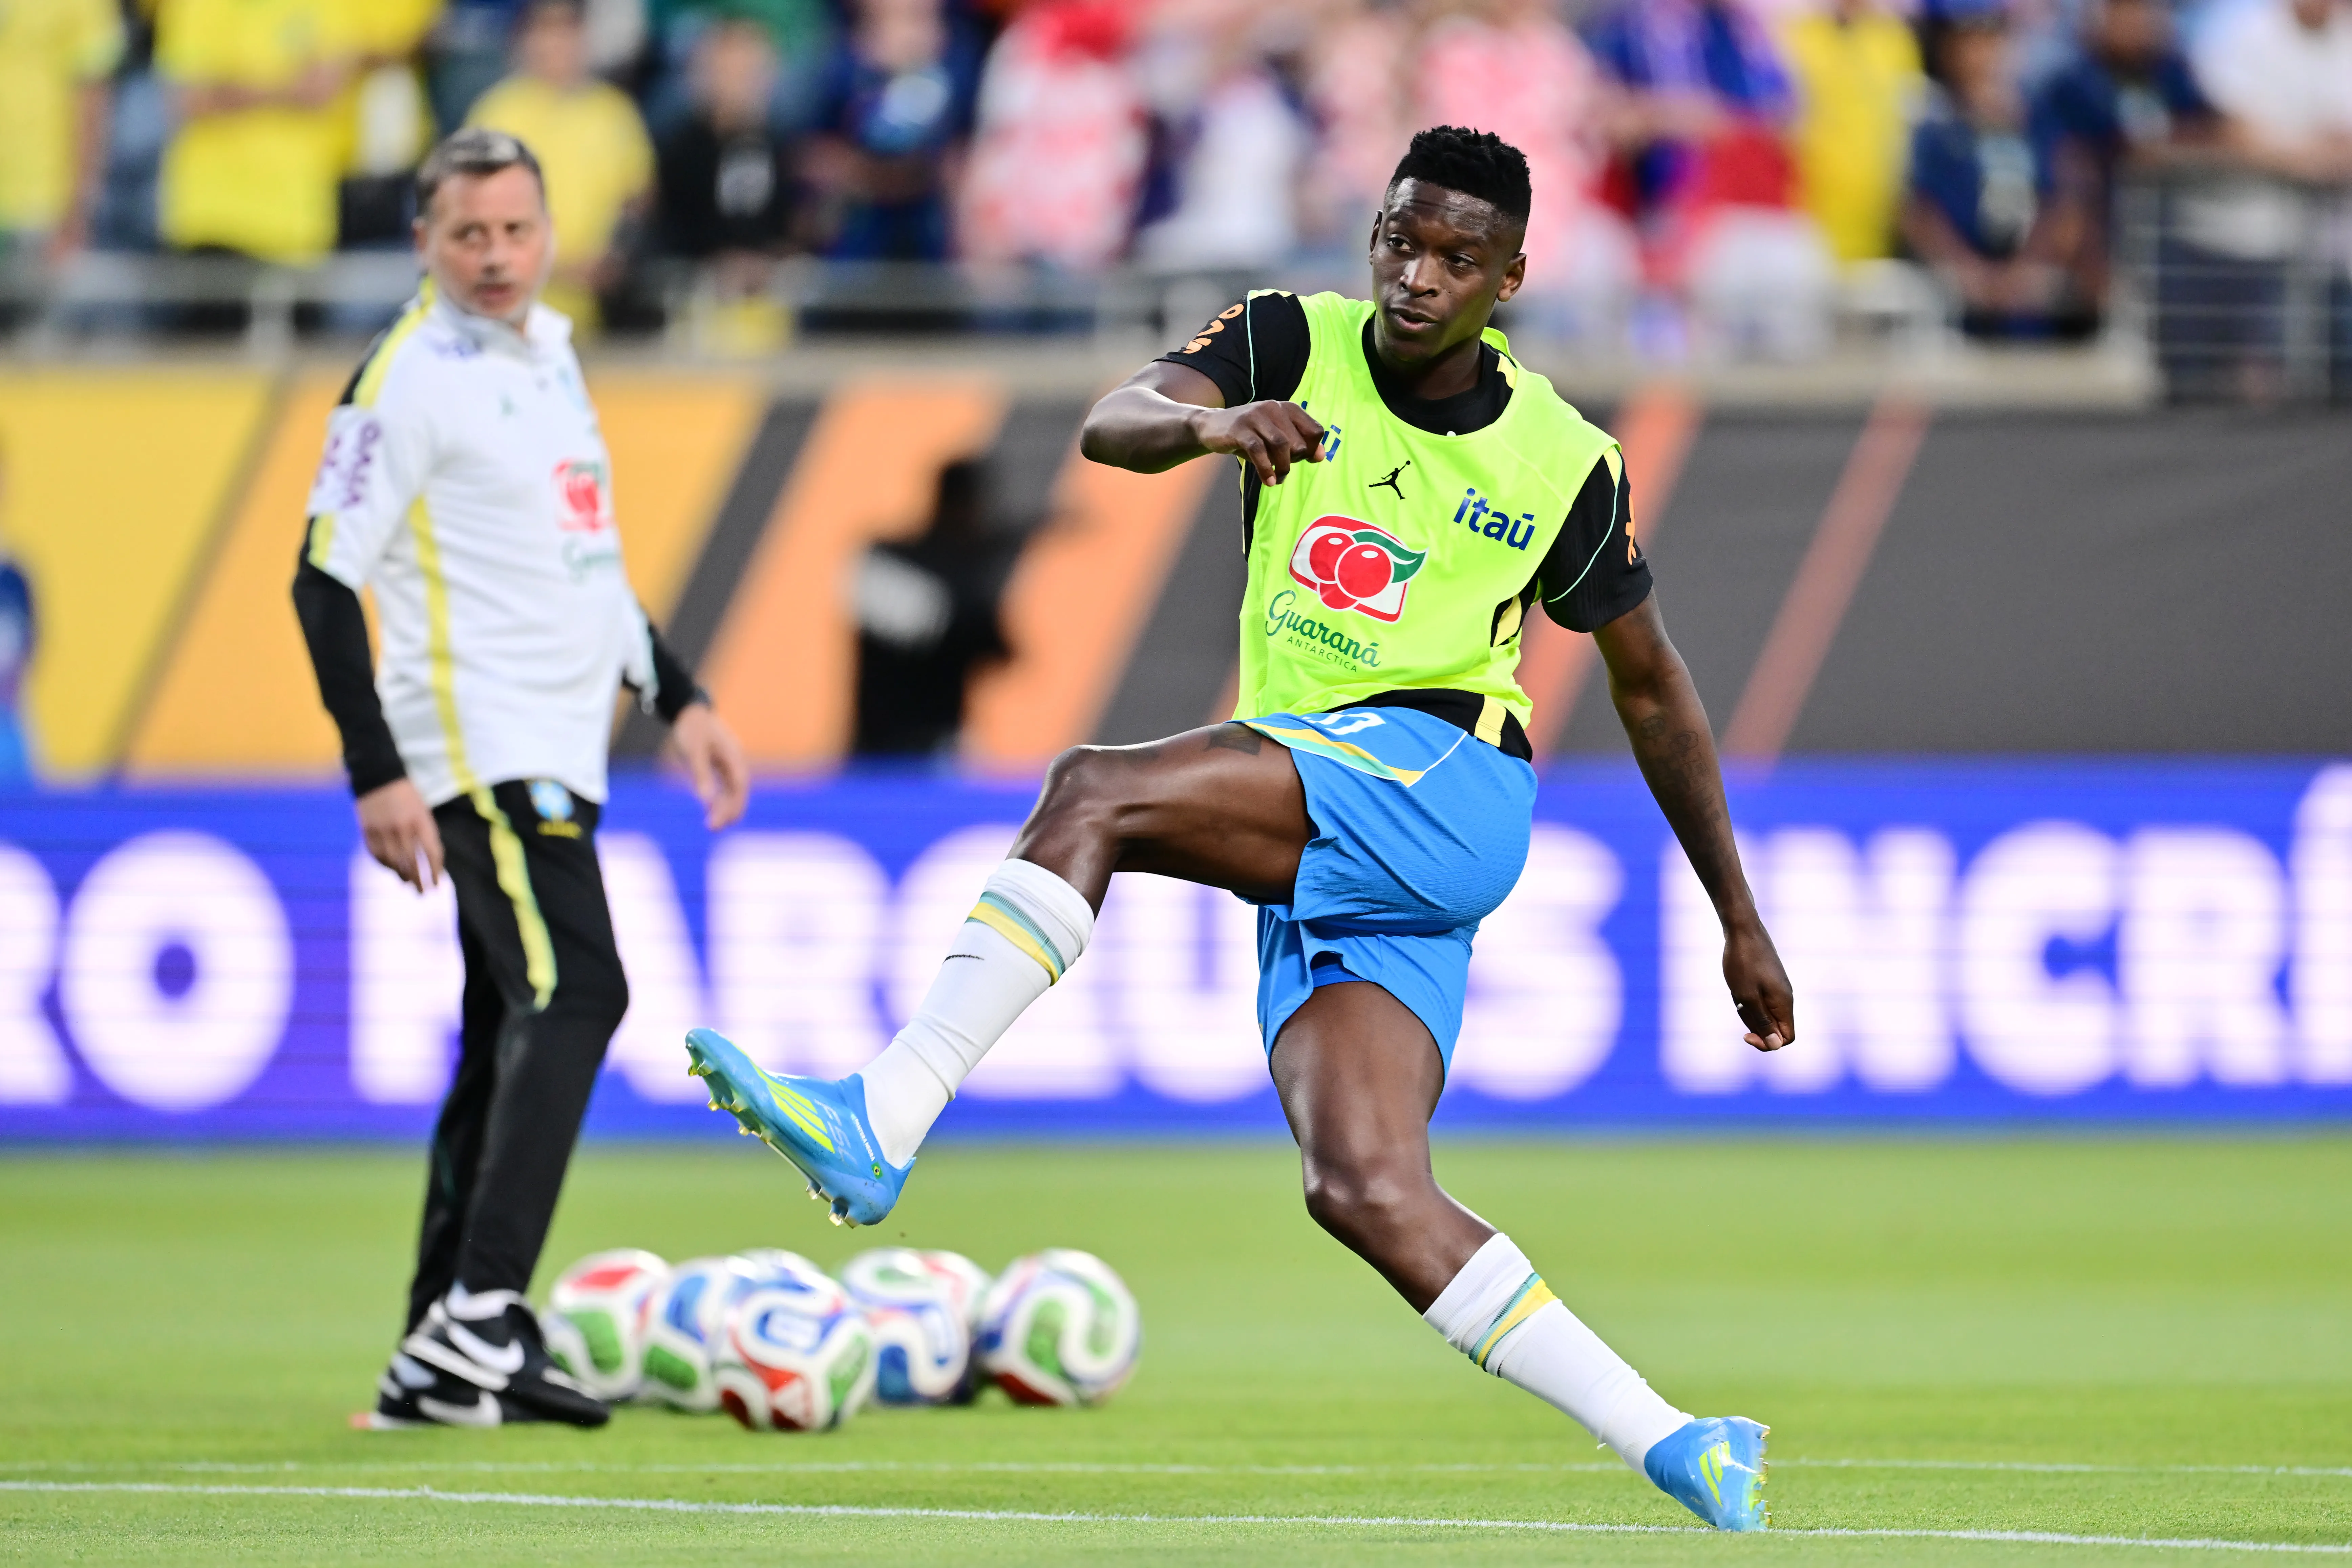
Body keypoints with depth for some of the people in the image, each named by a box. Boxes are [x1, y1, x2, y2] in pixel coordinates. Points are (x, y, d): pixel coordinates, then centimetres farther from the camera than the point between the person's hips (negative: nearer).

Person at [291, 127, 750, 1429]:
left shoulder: (548, 353, 17)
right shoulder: (407, 378, -10)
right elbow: (328, 578, -13)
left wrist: (674, 698, 21)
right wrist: (377, 772, -18)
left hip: (558, 757, 9)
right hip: (477, 750, -9)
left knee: (511, 1032, 7)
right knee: (574, 991, -20)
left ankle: (437, 1366, 9)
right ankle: (479, 1312, -24)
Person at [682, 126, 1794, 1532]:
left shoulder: (1563, 465, 5)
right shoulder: (1295, 347, 10)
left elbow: (1653, 688, 17)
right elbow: (1113, 424, -9)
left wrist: (1741, 924, 21)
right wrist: (1205, 424, -34)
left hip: (1441, 777, -5)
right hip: (1313, 856, 5)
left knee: (1095, 792, -27)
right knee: (1367, 1195, -13)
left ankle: (881, 1124, -33)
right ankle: (1675, 1447, -8)